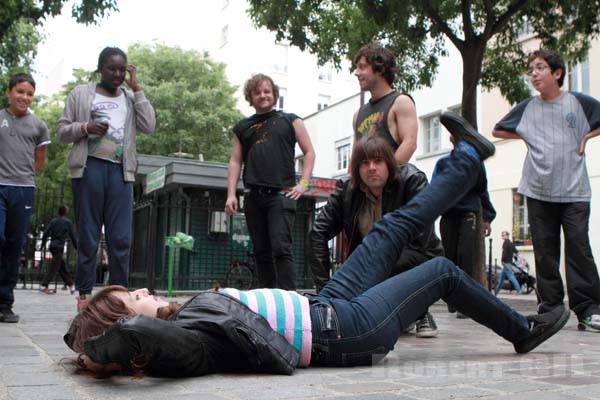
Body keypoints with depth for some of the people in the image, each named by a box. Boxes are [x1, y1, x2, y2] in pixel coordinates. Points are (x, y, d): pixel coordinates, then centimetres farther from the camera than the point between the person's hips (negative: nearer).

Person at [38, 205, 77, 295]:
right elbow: (72, 236, -2)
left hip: (52, 246, 6)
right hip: (60, 247, -6)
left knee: (62, 267, 12)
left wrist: (42, 245, 10)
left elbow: (45, 233, 2)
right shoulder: (67, 222, -2)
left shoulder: (53, 221, 8)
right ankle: (43, 286, -10)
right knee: (54, 268, -4)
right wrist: (76, 247, 8)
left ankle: (70, 285, 20)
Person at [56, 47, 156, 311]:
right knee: (88, 234, 0)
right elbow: (61, 131, 11)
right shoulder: (81, 94, 13)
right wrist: (85, 127, -10)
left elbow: (149, 126, 3)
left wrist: (136, 88, 4)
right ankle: (84, 293, 6)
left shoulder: (131, 98, 18)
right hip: (89, 167, -1)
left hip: (121, 170, 2)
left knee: (121, 237, -3)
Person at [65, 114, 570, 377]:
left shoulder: (183, 313, -2)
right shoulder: (183, 344, -27)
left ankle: (470, 155, 33)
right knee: (442, 270, 7)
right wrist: (97, 352, -32)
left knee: (398, 225, 12)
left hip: (323, 307, 9)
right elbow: (137, 334, -48)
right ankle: (523, 330, 32)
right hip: (340, 331, -8)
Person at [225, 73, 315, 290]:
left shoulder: (290, 121, 10)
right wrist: (231, 194, 3)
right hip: (253, 197, 4)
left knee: (281, 248, -14)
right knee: (261, 252, 6)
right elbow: (235, 161, 14)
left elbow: (309, 152, 9)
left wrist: (303, 183, -3)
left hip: (281, 194, -4)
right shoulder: (242, 127, 17)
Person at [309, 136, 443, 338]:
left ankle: (421, 315, -6)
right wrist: (324, 287, -16)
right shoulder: (346, 190, -9)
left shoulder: (412, 180, -20)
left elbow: (420, 237, -26)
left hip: (420, 261, -4)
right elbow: (318, 233, -10)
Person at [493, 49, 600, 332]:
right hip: (538, 192, 2)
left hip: (574, 191, -2)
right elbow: (498, 130, 20)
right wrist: (527, 136, 9)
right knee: (544, 251, 4)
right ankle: (550, 306, 11)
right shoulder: (527, 108, 10)